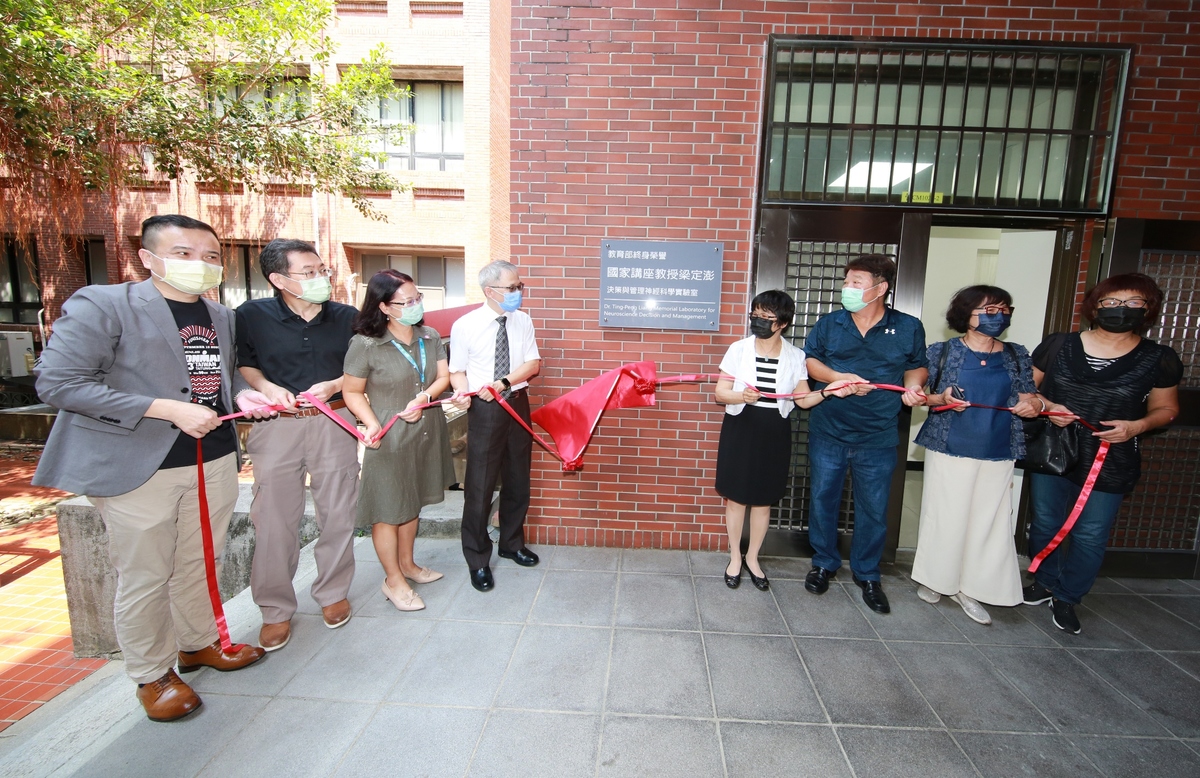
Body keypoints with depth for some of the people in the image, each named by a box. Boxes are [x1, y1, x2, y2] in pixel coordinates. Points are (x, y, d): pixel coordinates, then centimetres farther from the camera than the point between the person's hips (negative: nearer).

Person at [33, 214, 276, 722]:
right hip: (137, 466, -5)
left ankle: (197, 645, 38)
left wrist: (241, 394, -1)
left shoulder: (221, 317, 10)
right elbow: (57, 382, -15)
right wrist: (168, 410, -22)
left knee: (198, 564, 18)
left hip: (215, 460, 6)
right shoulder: (100, 305, -8)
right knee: (145, 577, 7)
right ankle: (152, 675, 27)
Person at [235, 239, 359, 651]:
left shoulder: (347, 317, 1)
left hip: (334, 424, 1)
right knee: (274, 520, 4)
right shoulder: (252, 315, -3)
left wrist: (334, 385, -10)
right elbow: (242, 363, 9)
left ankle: (333, 593, 30)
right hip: (277, 426, -1)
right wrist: (266, 387, -9)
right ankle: (276, 609, 23)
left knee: (337, 514, 9)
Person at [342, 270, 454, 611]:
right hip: (389, 439, -5)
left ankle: (407, 563, 40)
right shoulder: (365, 345, -15)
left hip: (426, 433, 6)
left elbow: (443, 376, 1)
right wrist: (372, 423, -23)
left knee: (412, 502, 20)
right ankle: (393, 580, 25)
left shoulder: (430, 337, 0)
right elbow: (352, 391, -9)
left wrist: (424, 397, -18)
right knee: (388, 509, 6)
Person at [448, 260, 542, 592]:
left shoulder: (523, 321, 0)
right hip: (483, 408, -4)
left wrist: (504, 382, -19)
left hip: (517, 403, 4)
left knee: (518, 480, 15)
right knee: (480, 484, 1)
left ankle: (512, 544, 38)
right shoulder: (465, 326, -9)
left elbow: (533, 364, -3)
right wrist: (463, 393, -25)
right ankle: (478, 559, 21)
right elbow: (458, 370, -3)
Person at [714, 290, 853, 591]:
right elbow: (720, 393, -5)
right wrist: (741, 396, -25)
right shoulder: (738, 349, -5)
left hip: (774, 433, 1)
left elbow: (803, 399, 2)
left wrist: (828, 391, -16)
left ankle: (752, 558, 31)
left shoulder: (795, 356, -1)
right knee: (736, 497, 7)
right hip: (740, 430, -1)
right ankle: (735, 557, 26)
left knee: (763, 500, 11)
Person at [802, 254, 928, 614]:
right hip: (828, 432, 1)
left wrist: (913, 385, -10)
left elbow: (917, 367, 12)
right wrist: (838, 377, -13)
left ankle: (867, 574, 30)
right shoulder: (829, 324, 1)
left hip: (878, 438, 0)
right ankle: (824, 563, 32)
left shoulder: (908, 328, -1)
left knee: (873, 509, 9)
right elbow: (809, 360, 4)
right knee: (822, 499, 11)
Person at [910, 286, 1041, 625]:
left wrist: (1033, 404, -9)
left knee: (990, 521, 4)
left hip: (997, 454, 3)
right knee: (944, 517, 4)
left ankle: (967, 588, 18)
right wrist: (941, 399, -19)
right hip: (948, 449, -3)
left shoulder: (1017, 356, 9)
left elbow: (1029, 398, 13)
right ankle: (934, 579, 24)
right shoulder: (943, 351, -1)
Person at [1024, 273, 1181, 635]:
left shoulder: (1159, 359, -3)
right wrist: (1046, 406, -14)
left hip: (1111, 463, 0)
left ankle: (1067, 599, 26)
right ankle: (1045, 583, 34)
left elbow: (1166, 408, 7)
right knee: (1045, 523, 13)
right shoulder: (1058, 345, -3)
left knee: (1090, 535, 7)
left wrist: (1137, 425, -13)